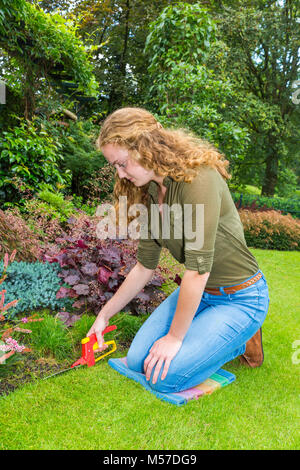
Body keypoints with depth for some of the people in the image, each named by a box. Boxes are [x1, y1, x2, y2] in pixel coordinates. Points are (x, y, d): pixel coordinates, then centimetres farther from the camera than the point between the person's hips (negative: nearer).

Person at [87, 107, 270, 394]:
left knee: (166, 376, -14)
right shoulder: (148, 194, 0)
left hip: (240, 298, -7)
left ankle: (242, 340, 8)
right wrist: (105, 315, 11)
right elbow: (145, 267, 7)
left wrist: (174, 337, -18)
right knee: (137, 361, 2)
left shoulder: (198, 177, -26)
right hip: (198, 292, 7)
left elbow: (198, 268, -28)